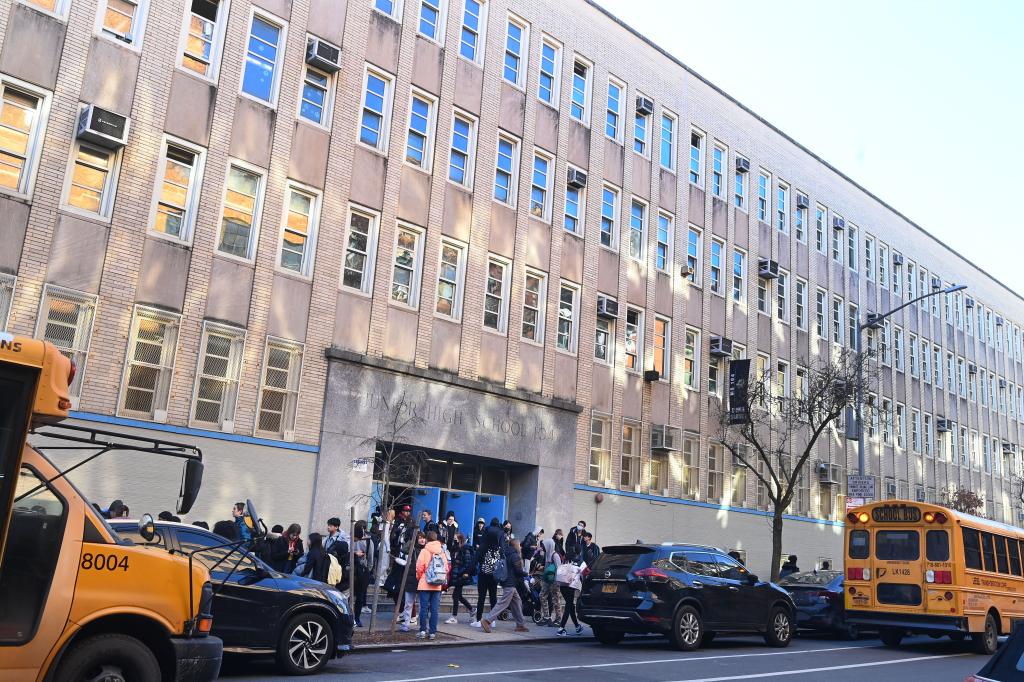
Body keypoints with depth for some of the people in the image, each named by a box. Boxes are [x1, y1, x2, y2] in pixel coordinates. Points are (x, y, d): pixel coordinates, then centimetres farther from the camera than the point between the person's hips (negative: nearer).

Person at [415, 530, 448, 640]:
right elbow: (446, 568, 3)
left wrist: (419, 577, 8)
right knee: (434, 609, 5)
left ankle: (423, 631, 0)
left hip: (425, 585, -3)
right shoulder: (441, 551, 5)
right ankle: (432, 632, 5)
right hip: (438, 585, 3)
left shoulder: (425, 551, -5)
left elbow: (419, 567, -10)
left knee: (424, 608, 2)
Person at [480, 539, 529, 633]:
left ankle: (520, 624, 18)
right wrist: (526, 573, 4)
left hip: (507, 582, 10)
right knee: (503, 603, -10)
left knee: (517, 602, 14)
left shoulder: (508, 554, 16)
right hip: (510, 584, -10)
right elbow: (519, 571, -15)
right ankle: (487, 620, -14)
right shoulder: (515, 555, -12)